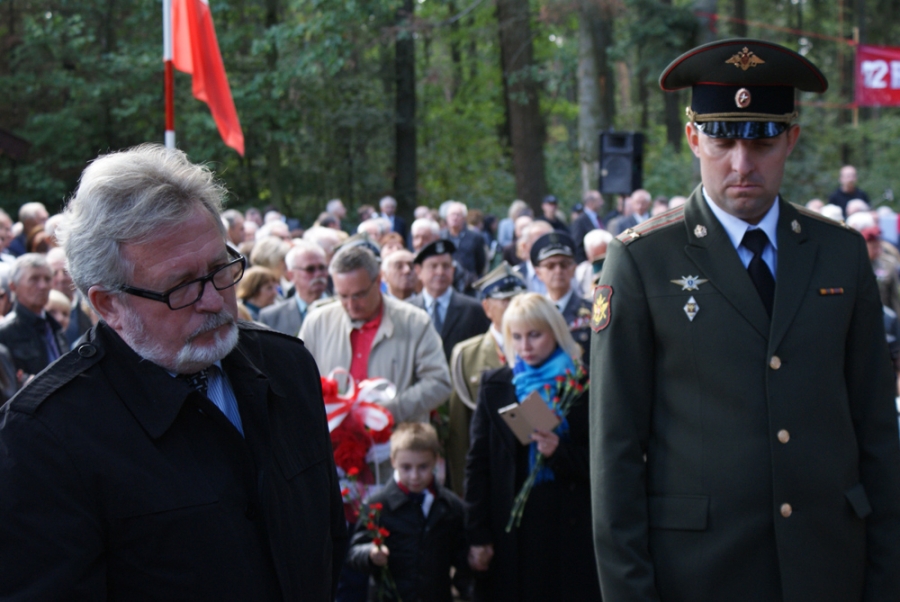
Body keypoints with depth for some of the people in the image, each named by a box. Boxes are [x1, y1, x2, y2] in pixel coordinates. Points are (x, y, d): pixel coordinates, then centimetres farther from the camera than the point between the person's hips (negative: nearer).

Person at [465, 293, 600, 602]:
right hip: (510, 528, 2)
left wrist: (560, 452, -18)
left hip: (569, 530, -2)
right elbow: (477, 463, 8)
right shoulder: (495, 386, 10)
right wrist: (477, 534, 1)